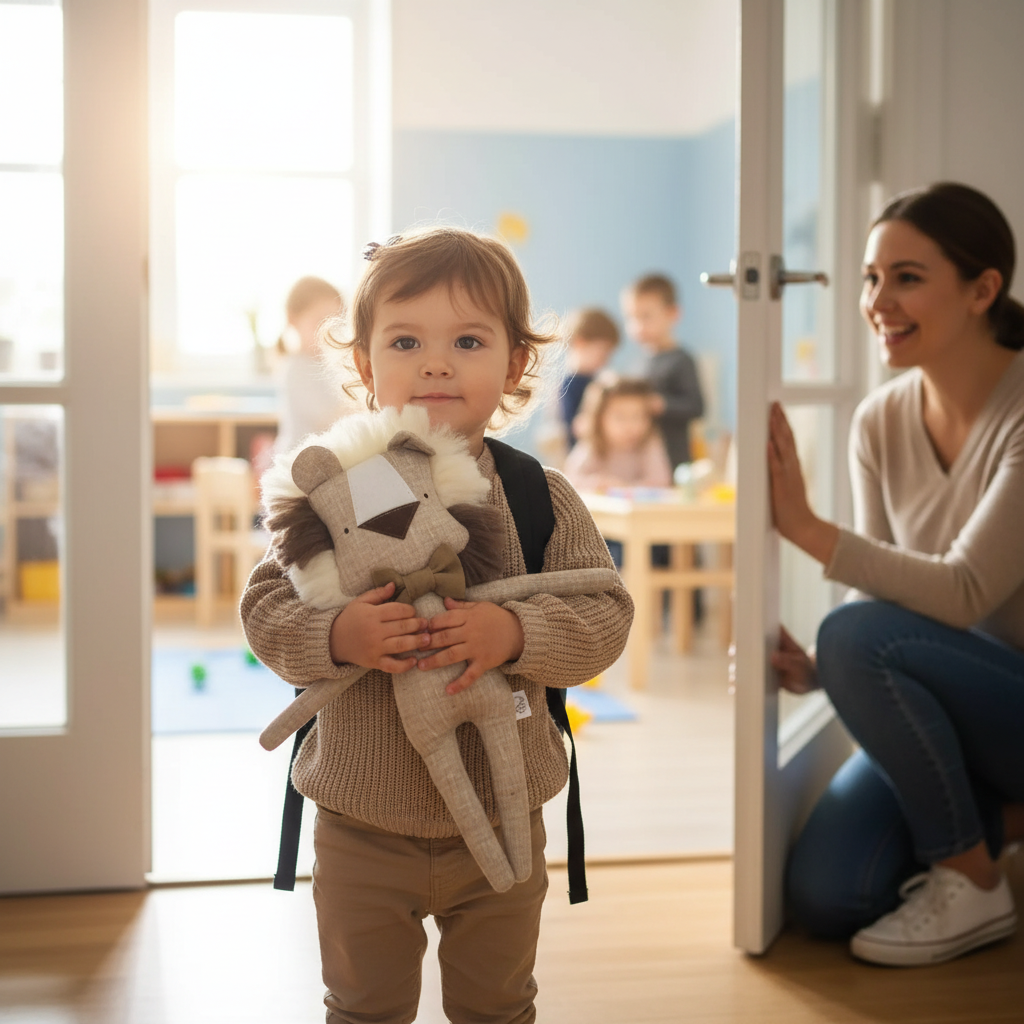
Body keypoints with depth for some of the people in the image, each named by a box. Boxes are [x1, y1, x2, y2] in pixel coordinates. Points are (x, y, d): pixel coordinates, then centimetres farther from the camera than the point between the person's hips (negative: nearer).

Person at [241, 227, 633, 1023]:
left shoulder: (543, 499, -7)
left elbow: (605, 612, -11)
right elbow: (265, 602, -9)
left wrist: (516, 635, -28)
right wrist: (333, 637, -28)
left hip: (499, 823, 1)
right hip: (362, 829, 0)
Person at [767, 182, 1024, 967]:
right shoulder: (882, 421, -1)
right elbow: (887, 592, 1)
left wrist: (805, 527, -29)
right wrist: (812, 670, -19)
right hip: (943, 709, 6)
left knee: (856, 635, -31)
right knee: (826, 898, -10)